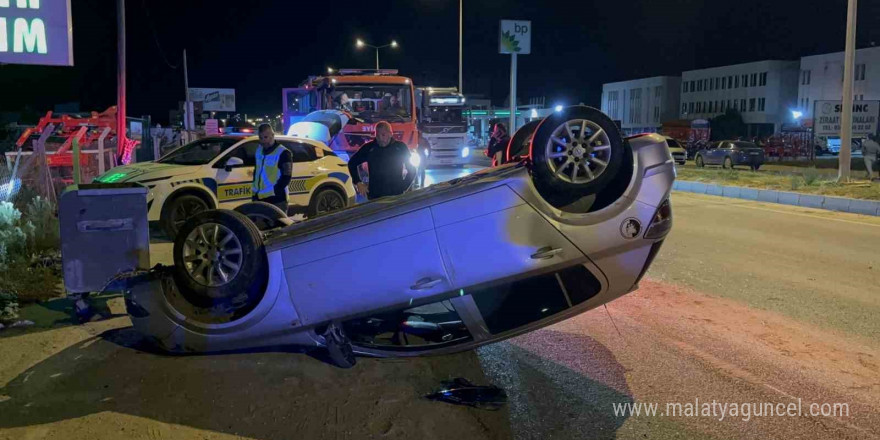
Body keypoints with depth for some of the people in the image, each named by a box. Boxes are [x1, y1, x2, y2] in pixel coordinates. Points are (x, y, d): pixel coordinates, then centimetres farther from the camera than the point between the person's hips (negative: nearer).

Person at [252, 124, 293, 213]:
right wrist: (254, 190, 14)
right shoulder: (259, 150, 13)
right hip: (259, 199, 7)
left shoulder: (283, 153, -10)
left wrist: (272, 191, -16)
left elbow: (286, 178, -13)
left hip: (276, 200, -7)